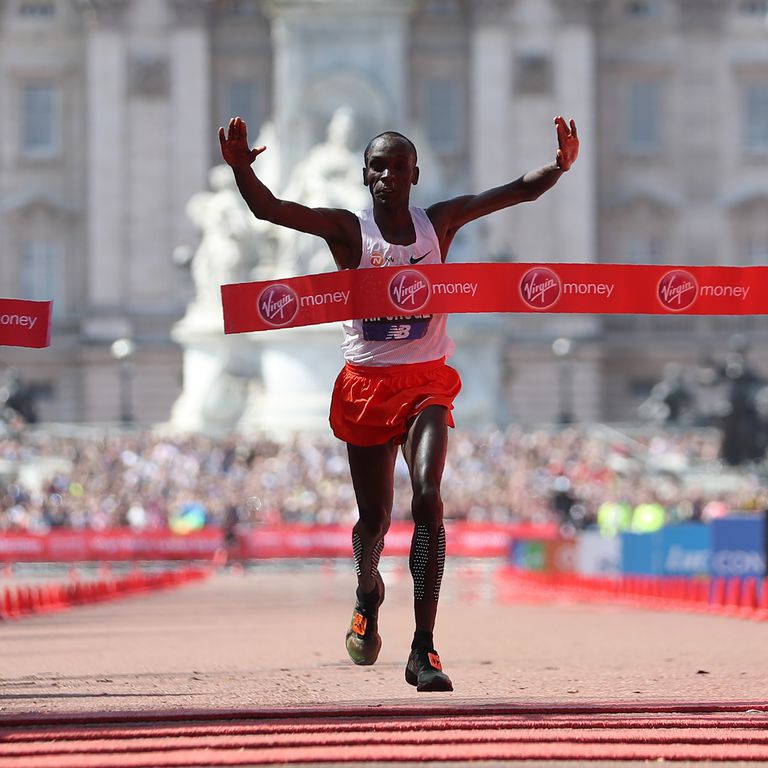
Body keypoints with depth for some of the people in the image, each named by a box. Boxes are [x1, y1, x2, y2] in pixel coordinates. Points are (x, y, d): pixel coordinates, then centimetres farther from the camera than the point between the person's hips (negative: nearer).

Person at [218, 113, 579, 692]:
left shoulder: (439, 223, 1)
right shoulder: (349, 231, -4)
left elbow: (517, 191, -3)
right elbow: (268, 208, -16)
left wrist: (559, 167, -22)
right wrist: (240, 167, -35)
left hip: (427, 383, 0)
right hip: (367, 384, 0)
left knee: (427, 499, -20)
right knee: (374, 517, 8)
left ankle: (423, 651, -21)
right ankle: (368, 592, 46)